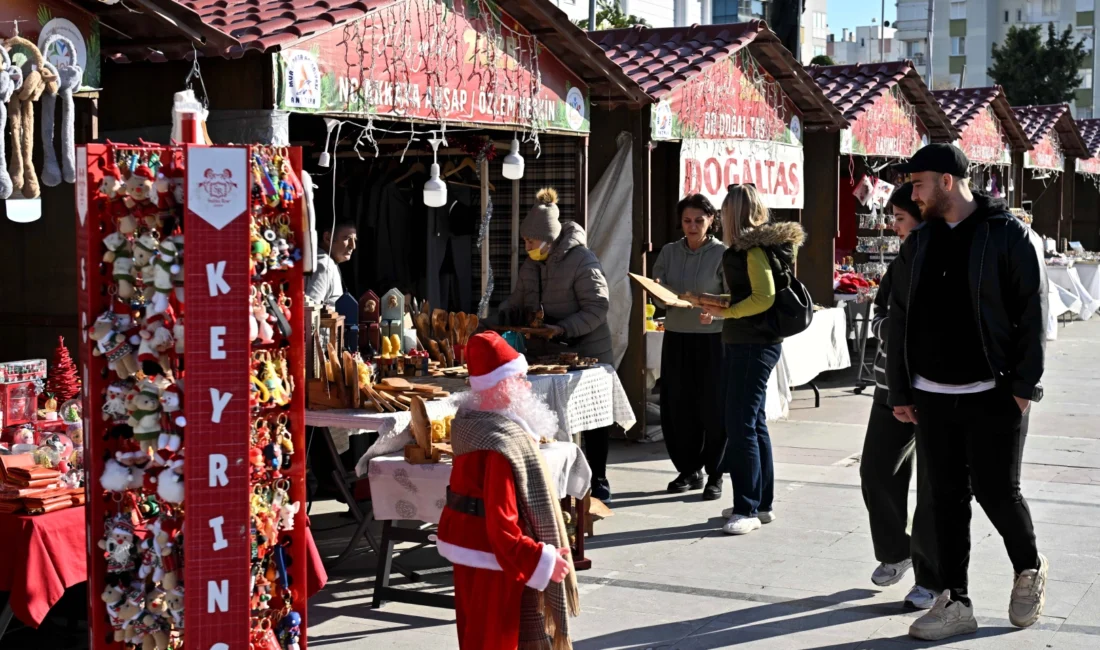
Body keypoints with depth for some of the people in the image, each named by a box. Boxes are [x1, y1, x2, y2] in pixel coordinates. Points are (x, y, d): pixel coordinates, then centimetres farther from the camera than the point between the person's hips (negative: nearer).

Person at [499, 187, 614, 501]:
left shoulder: (581, 260, -17)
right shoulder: (531, 263, 6)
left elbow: (597, 307, -20)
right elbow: (519, 299, 17)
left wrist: (564, 328, -30)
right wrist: (500, 315, -1)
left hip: (588, 352, -6)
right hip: (549, 354, 7)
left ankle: (598, 481, 16)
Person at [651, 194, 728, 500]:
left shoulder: (722, 254, -4)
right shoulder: (670, 252, 8)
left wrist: (714, 311, -26)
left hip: (712, 340, -4)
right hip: (676, 337, 4)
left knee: (713, 408, -1)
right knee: (676, 408, 6)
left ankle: (714, 475, 11)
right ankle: (689, 470, 21)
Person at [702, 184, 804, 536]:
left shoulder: (753, 249, -15)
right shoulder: (752, 246, 14)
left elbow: (765, 297, -22)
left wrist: (726, 312, -17)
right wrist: (719, 304, 16)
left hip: (753, 345, -11)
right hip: (741, 343, 11)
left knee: (741, 427, -9)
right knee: (753, 424, 15)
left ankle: (748, 509, -6)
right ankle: (761, 504, 24)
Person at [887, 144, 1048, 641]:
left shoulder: (1008, 236, -6)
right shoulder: (918, 244, 10)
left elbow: (1032, 312, -8)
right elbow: (899, 320, 12)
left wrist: (1025, 384, -13)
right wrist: (899, 391, 8)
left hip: (993, 394, -5)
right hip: (932, 395, 5)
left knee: (995, 490, -2)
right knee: (947, 498, 6)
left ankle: (1030, 569, 27)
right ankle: (954, 602, 12)